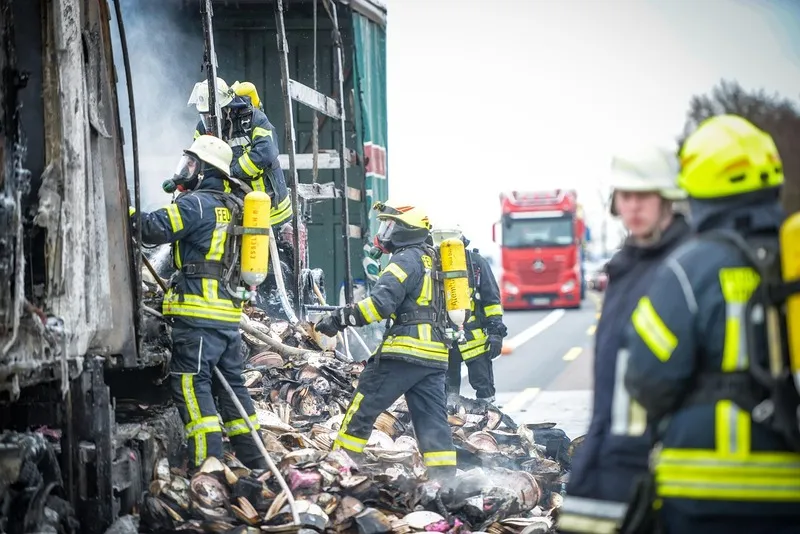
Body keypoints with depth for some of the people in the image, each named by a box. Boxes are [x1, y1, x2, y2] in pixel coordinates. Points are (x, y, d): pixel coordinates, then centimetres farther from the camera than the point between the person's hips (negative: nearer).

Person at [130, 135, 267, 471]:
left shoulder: (196, 203, -8)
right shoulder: (227, 207, 21)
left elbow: (156, 229, -19)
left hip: (199, 312, -9)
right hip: (228, 312, 9)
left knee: (190, 382, -8)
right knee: (230, 382, 15)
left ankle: (208, 461, -15)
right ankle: (252, 459, 19)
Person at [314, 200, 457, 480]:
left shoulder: (406, 260, -7)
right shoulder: (431, 259, 22)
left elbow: (381, 303, -20)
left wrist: (340, 319, -18)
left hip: (405, 350, -9)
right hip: (435, 355, 9)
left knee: (363, 408, -2)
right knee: (432, 419, 5)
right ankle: (445, 478, -1)